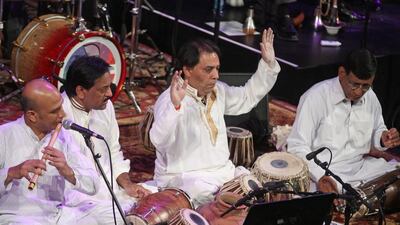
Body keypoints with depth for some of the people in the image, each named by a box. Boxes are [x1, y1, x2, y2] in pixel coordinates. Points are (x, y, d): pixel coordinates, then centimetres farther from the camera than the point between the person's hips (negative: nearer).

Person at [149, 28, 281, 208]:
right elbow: (159, 140, -32)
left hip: (224, 171, 8)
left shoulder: (218, 91, 8)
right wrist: (175, 106, -47)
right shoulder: (170, 99, -17)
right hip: (183, 178, -8)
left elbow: (249, 96, 24)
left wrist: (268, 64, 13)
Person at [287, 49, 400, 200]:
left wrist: (383, 140, -4)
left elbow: (377, 130, 22)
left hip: (361, 167, 6)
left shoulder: (370, 97, 4)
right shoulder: (315, 97, -16)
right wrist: (320, 177, -32)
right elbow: (297, 147, -17)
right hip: (323, 172, -6)